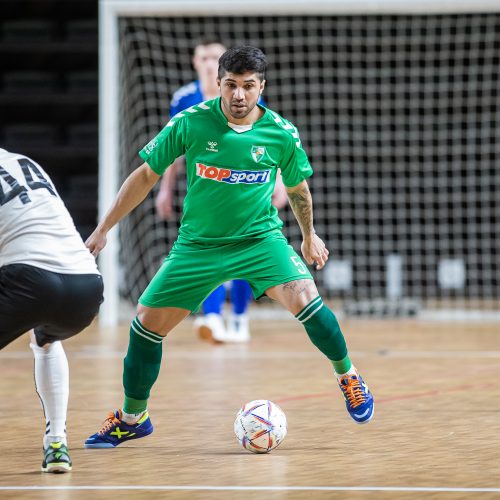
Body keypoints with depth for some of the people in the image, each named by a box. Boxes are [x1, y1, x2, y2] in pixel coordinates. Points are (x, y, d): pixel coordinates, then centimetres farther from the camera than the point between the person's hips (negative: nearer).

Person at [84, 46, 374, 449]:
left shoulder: (281, 133, -10)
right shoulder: (190, 123, -13)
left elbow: (298, 188, 11)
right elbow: (146, 176, -1)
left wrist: (309, 236, 23)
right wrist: (104, 229, 0)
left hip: (260, 237, -1)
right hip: (198, 244, 1)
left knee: (303, 298, -25)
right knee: (148, 323, -2)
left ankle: (348, 375, -1)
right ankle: (132, 418, 20)